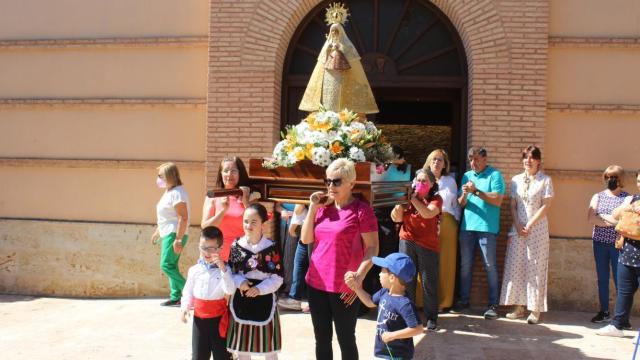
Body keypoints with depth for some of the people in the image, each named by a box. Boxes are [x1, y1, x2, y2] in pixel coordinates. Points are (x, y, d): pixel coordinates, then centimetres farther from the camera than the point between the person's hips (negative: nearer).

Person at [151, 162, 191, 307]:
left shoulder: (177, 193, -16)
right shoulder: (169, 191, 15)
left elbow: (183, 218, -22)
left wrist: (178, 239, -26)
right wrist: (157, 231, 29)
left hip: (174, 235, -10)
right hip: (167, 234, 10)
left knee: (167, 265, -12)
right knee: (171, 266, 10)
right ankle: (176, 296, 15)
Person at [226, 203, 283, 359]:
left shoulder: (271, 247, -9)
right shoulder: (236, 245, -1)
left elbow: (278, 277, -9)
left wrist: (260, 289, -20)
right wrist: (240, 282, -15)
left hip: (264, 300, -2)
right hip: (241, 300, 2)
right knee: (241, 346, 14)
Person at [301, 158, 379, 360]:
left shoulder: (361, 210, -10)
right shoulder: (323, 207, 8)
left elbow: (373, 248, -11)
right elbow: (306, 239, 5)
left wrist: (359, 277, -22)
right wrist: (313, 208, -3)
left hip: (344, 288, -5)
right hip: (316, 284, 6)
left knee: (346, 340, 8)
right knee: (322, 339, 16)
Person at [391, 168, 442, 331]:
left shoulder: (436, 199, -2)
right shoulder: (408, 196, 6)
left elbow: (427, 214, -22)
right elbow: (397, 218, 1)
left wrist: (413, 198, -19)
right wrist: (401, 201, -14)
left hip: (428, 245, -2)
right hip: (407, 241, 3)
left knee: (429, 282, 1)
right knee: (406, 279, 2)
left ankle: (431, 318, 10)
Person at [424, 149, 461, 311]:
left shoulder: (450, 181, 16)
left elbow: (456, 204, 18)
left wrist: (456, 220, 7)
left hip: (446, 224, 2)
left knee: (445, 263, 1)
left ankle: (443, 301, 8)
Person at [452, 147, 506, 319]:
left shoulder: (495, 175, -1)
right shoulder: (467, 176, 14)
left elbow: (497, 200, -11)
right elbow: (460, 204, 12)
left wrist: (476, 191, -15)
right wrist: (464, 195, -10)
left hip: (487, 227, -5)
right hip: (467, 226, 5)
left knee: (490, 266, -1)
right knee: (465, 265, 8)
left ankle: (493, 304, 4)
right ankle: (463, 300, 17)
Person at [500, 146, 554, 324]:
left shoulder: (545, 180, -1)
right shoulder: (516, 180, 10)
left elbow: (546, 206, -7)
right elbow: (513, 206, 8)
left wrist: (529, 225, -12)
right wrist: (517, 225, -6)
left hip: (537, 228, -4)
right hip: (518, 228, 4)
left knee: (535, 268, -2)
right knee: (516, 266, 3)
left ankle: (535, 309, 3)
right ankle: (519, 307, 10)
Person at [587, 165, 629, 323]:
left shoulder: (627, 198, 0)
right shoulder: (598, 197, 7)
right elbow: (591, 218, -6)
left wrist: (602, 216, -13)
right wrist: (613, 220, -14)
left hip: (618, 244, -3)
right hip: (600, 243, 3)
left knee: (619, 279, -2)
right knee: (602, 278, 10)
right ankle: (604, 312, 20)